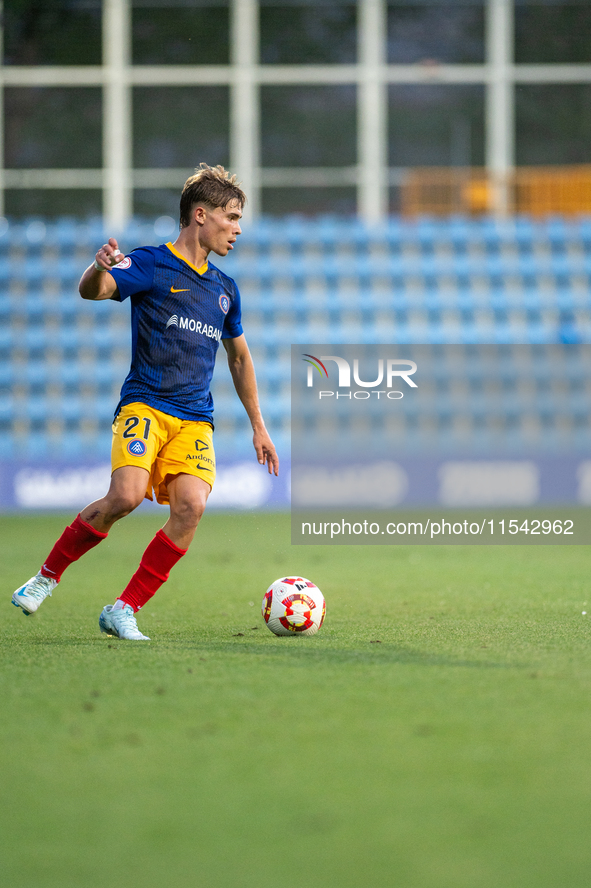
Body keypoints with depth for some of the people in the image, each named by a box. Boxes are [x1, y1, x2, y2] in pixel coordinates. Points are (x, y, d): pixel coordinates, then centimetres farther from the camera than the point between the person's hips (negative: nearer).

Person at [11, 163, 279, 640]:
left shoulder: (224, 288, 19)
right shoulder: (151, 265, 0)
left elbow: (240, 357, 31)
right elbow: (92, 291, -18)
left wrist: (258, 426, 30)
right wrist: (99, 268, -42)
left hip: (196, 418, 5)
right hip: (144, 404, -5)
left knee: (192, 505, -20)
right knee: (126, 496, -26)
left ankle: (124, 611, -11)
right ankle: (48, 575, -2)